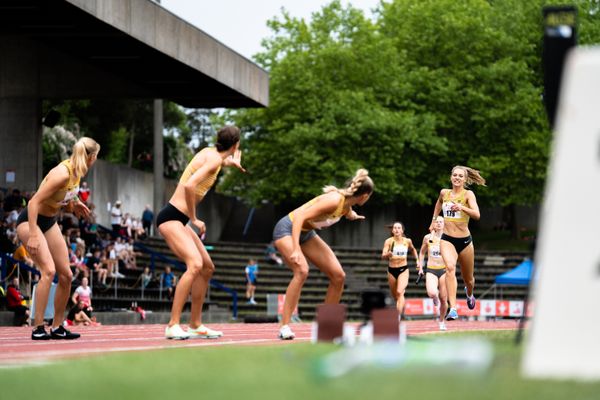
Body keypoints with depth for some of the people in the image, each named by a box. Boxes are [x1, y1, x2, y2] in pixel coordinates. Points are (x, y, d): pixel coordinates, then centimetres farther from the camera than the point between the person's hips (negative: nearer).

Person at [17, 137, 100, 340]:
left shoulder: (77, 171, -3)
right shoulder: (62, 173, -28)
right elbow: (34, 202, -29)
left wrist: (73, 205, 3)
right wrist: (33, 236, -33)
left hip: (50, 221, 9)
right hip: (30, 220, -9)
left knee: (66, 274, 5)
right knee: (49, 270, -23)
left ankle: (57, 327, 15)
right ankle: (38, 328, -20)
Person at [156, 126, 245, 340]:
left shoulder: (210, 152, 11)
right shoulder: (215, 159, -16)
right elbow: (189, 185, -29)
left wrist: (230, 162, 51)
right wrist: (194, 219, -19)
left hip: (180, 220, 10)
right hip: (171, 217, -10)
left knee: (207, 267, 14)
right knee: (195, 264, -26)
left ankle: (196, 325, 20)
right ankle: (173, 326, -28)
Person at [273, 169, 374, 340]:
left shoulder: (347, 206, -3)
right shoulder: (334, 200, -30)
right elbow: (299, 217, -36)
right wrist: (296, 250, -43)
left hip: (306, 233, 9)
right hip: (287, 229, -9)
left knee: (338, 276, 0)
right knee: (302, 271, -32)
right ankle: (284, 327, -30)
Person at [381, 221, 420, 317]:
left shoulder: (407, 241, -1)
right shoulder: (388, 241, -7)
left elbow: (413, 249, 22)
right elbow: (383, 256, -17)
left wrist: (417, 260, 14)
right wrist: (388, 254, -38)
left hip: (403, 270, -1)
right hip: (391, 270, 1)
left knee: (399, 292, -22)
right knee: (394, 295, 14)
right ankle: (402, 308, 47)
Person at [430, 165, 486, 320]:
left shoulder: (468, 194, -7)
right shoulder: (444, 193, 4)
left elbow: (477, 215, -23)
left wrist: (462, 208, -39)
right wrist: (433, 221, 32)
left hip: (464, 240, -1)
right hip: (447, 239, 1)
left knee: (468, 279, 15)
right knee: (450, 267, -29)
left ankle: (469, 293, 55)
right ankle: (453, 309, -38)